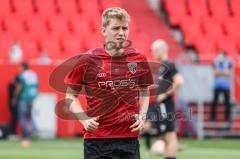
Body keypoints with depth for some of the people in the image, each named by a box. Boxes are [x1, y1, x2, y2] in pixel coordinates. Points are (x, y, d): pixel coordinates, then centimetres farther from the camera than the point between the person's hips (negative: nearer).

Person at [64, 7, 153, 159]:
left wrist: (142, 117, 3)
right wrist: (84, 119, -10)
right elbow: (71, 95, 5)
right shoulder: (88, 60, -4)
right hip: (97, 139, -2)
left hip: (129, 138, 3)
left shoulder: (139, 59, 4)